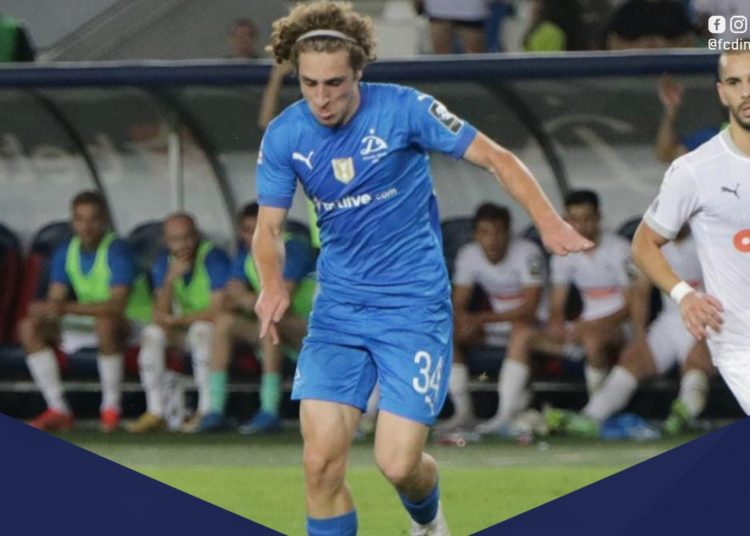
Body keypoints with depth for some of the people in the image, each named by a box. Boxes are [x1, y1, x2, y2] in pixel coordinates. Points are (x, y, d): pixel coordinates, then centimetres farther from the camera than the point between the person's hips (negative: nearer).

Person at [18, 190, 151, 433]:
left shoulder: (117, 251, -20)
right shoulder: (65, 253, 1)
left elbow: (117, 305, -32)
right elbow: (55, 300, -2)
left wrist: (66, 308, -41)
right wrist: (46, 310, -29)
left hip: (131, 322, -7)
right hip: (89, 324, 7)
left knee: (105, 322, -42)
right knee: (29, 328, -11)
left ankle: (111, 408, -26)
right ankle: (58, 410, -11)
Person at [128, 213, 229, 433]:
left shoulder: (214, 258, -16)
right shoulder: (163, 264, 1)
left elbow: (218, 311, -22)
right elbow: (160, 316, -8)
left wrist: (177, 320, -14)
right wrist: (170, 279, -22)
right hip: (184, 331, 5)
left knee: (201, 329, -35)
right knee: (152, 333, -19)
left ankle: (207, 410, -32)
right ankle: (155, 413, -20)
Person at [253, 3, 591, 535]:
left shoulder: (403, 110, -13)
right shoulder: (284, 136, -3)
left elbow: (496, 158, -8)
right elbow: (269, 227, 4)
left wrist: (548, 221, -21)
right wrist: (273, 283, -18)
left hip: (415, 306, -3)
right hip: (338, 307, 3)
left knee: (398, 462, -9)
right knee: (321, 461, -11)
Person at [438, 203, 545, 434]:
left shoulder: (527, 253, -19)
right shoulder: (469, 255, -3)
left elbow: (530, 308, -25)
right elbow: (458, 305, -1)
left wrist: (484, 319, -35)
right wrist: (465, 320, -27)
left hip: (532, 323, -6)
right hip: (496, 327, 6)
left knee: (521, 328, -39)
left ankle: (507, 412, -43)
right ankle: (463, 411, -13)